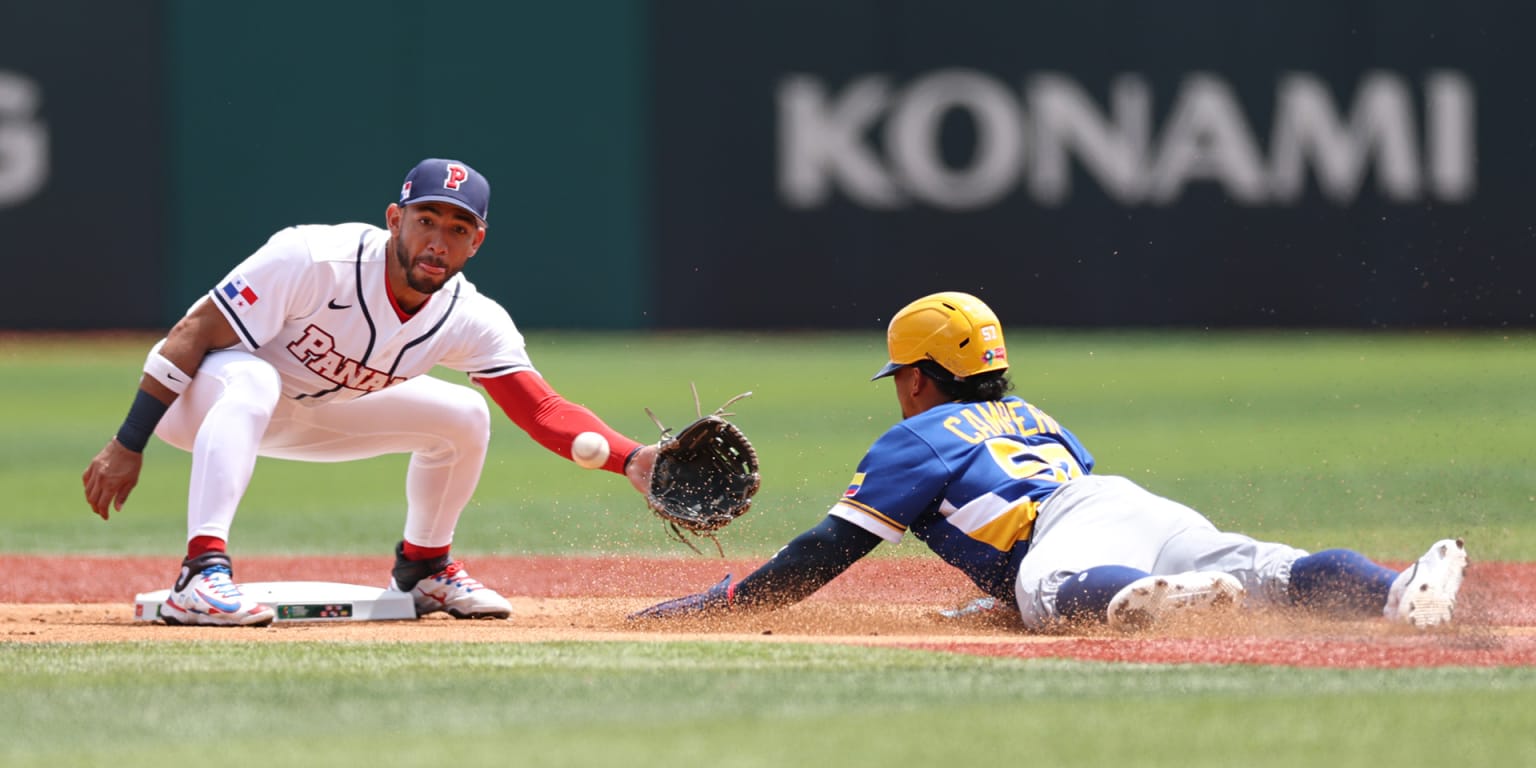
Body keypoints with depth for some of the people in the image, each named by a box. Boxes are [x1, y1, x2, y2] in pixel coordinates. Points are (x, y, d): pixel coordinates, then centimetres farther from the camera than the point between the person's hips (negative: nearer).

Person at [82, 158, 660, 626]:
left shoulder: (472, 321, -15)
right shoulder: (314, 261, -32)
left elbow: (543, 411, -18)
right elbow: (194, 335, -28)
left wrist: (631, 460, -36)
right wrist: (127, 448, -28)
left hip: (310, 415, 6)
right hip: (199, 401, -6)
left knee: (462, 415, -3)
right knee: (252, 379, -40)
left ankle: (423, 569, 19)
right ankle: (201, 575, -47)